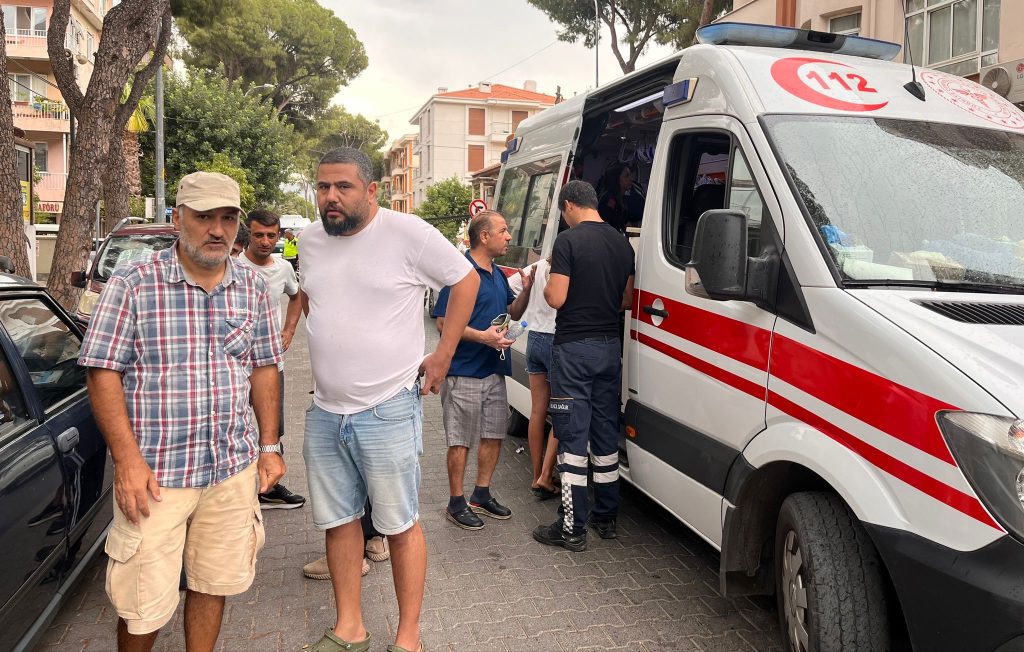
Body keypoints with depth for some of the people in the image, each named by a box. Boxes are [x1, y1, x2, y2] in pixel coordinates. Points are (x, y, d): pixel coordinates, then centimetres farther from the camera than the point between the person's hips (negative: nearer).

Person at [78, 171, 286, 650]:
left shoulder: (253, 288, 5)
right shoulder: (132, 285, -8)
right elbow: (103, 373, -8)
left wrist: (269, 445, 9)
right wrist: (127, 460, -14)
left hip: (234, 468, 4)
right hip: (154, 472, -3)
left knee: (215, 583, 15)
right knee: (144, 603, 5)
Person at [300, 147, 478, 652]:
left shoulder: (408, 233, -11)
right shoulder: (311, 240, 7)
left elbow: (465, 280, -3)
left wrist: (443, 355, -5)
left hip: (387, 411, -6)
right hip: (324, 411, 6)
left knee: (400, 525, 5)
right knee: (338, 521, 15)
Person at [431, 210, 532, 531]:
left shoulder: (498, 274, 13)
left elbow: (513, 313, 21)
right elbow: (444, 321, -18)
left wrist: (526, 289, 3)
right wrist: (482, 336, -26)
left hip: (495, 370, 9)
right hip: (464, 372, -8)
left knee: (494, 435, 14)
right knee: (460, 440, 2)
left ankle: (482, 495, 29)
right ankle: (456, 503, 15)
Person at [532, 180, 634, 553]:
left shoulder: (569, 241, -13)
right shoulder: (622, 243, 8)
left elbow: (556, 298, -16)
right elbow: (627, 300, 13)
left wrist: (545, 285, 4)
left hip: (574, 347, -6)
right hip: (610, 346, 7)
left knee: (572, 437, -2)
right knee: (606, 434, 14)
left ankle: (572, 528, 3)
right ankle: (606, 518, 24)